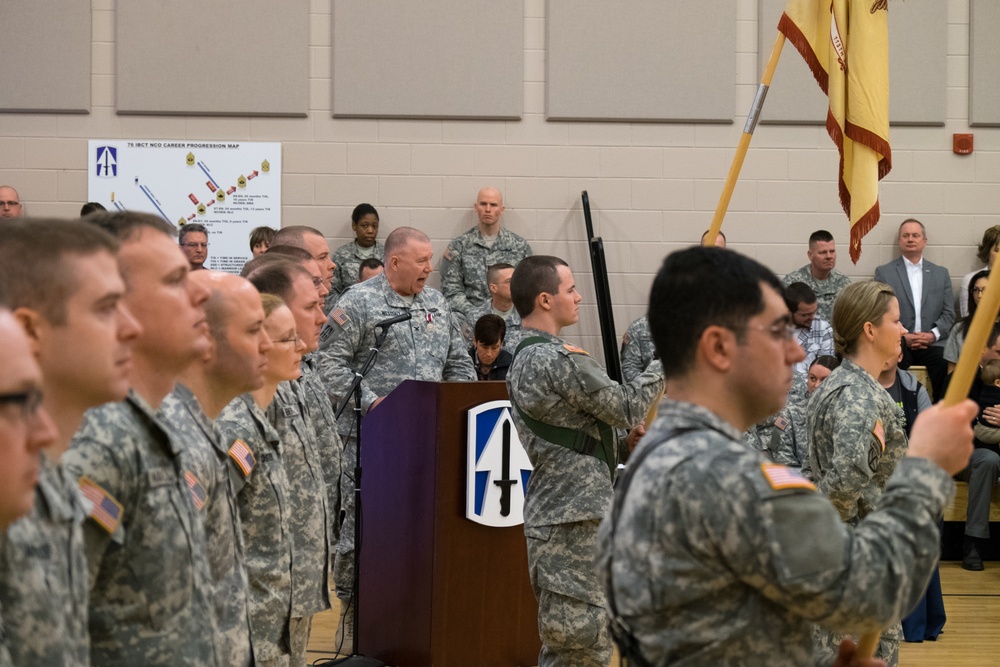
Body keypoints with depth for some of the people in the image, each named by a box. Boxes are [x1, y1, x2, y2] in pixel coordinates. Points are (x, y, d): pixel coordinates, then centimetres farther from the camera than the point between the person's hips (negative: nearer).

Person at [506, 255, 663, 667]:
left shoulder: (523, 360, 15)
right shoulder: (560, 360, -17)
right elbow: (626, 405, -10)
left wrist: (623, 440, 6)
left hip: (550, 514, 10)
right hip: (574, 520, -10)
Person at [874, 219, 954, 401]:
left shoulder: (941, 273, 19)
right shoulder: (884, 272, 12)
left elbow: (949, 313, 14)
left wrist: (934, 335, -5)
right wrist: (902, 337, -9)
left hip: (933, 344, 2)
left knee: (945, 364, -31)